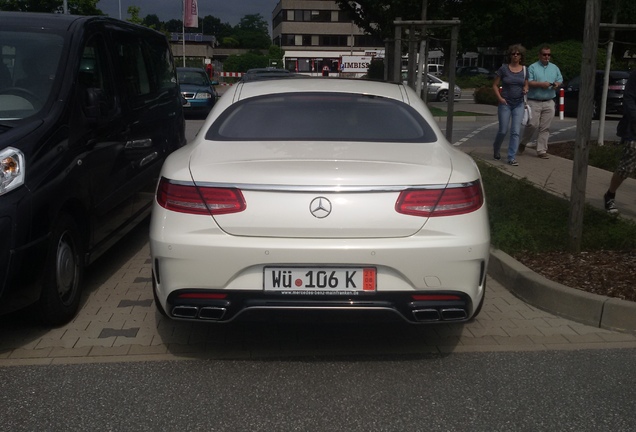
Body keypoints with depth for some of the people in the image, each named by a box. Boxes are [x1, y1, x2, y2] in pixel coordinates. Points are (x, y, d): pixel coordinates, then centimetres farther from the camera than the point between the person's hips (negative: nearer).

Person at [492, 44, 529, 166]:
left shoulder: (524, 69, 5)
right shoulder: (504, 68, -3)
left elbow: (526, 85, 16)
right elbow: (495, 85, 2)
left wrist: (525, 90, -8)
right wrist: (500, 98, -11)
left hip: (519, 104, 2)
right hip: (505, 103, -2)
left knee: (516, 132, -4)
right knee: (503, 130, 2)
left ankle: (512, 157, 2)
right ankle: (496, 149, 31)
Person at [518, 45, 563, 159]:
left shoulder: (554, 68, 16)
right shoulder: (532, 67, 0)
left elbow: (560, 80, 18)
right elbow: (528, 82, -9)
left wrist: (557, 84, -5)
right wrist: (541, 84, -19)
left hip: (549, 102, 4)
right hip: (534, 102, -4)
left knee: (545, 128, 2)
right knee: (532, 124, -9)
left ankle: (541, 150, 6)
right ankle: (523, 143, 16)